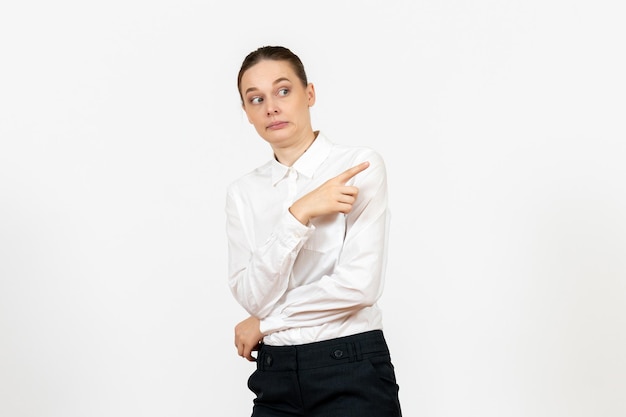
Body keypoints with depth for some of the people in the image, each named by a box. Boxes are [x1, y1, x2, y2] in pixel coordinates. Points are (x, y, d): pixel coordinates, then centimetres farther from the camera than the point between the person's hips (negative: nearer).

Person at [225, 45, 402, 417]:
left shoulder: (361, 165, -6)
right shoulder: (243, 193, 6)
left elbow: (360, 285, -15)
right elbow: (253, 296, -6)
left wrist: (265, 323, -5)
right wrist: (299, 214, -17)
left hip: (352, 372, -3)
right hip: (276, 376, 4)